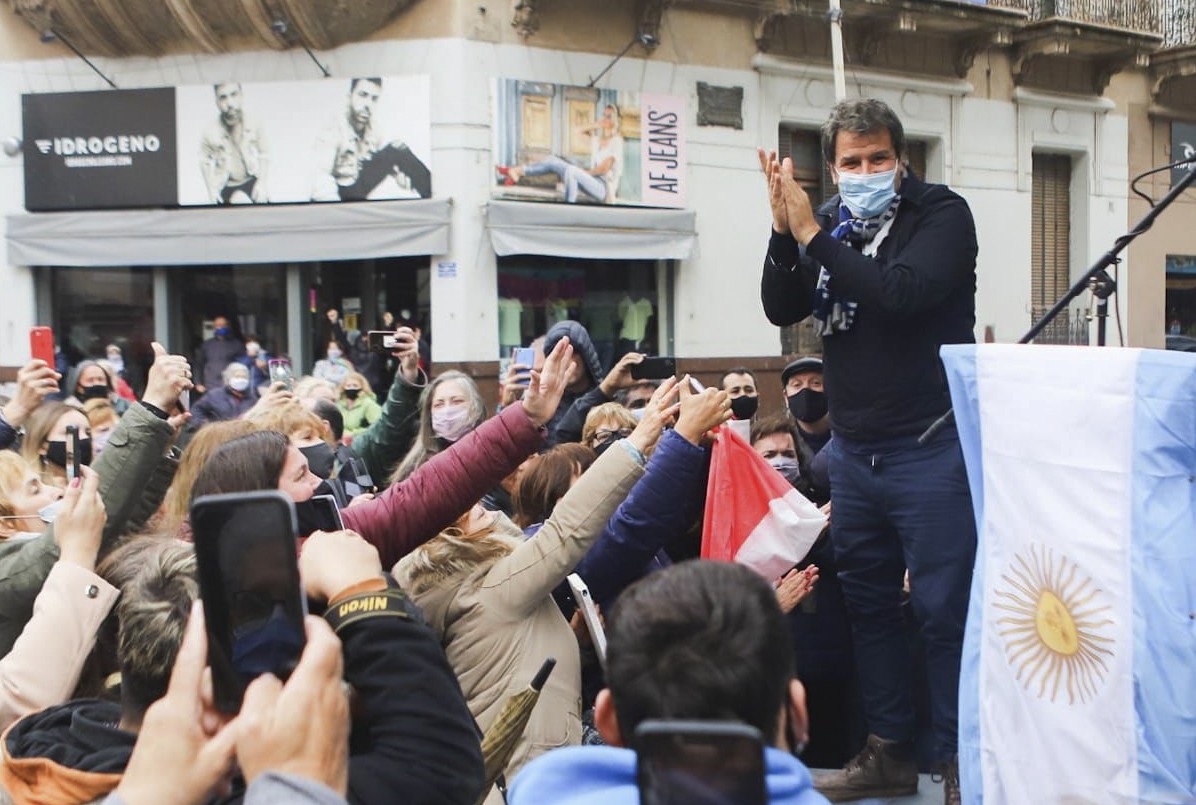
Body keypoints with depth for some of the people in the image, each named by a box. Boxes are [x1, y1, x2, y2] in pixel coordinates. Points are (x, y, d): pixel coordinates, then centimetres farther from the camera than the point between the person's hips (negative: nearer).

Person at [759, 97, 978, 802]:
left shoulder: (942, 214, -8)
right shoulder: (832, 224, 8)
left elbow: (900, 293, -24)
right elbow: (781, 309, 2)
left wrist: (812, 234, -21)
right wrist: (785, 231, -13)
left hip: (929, 448, -6)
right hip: (853, 452, 7)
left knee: (945, 608, -4)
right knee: (869, 602, 14)